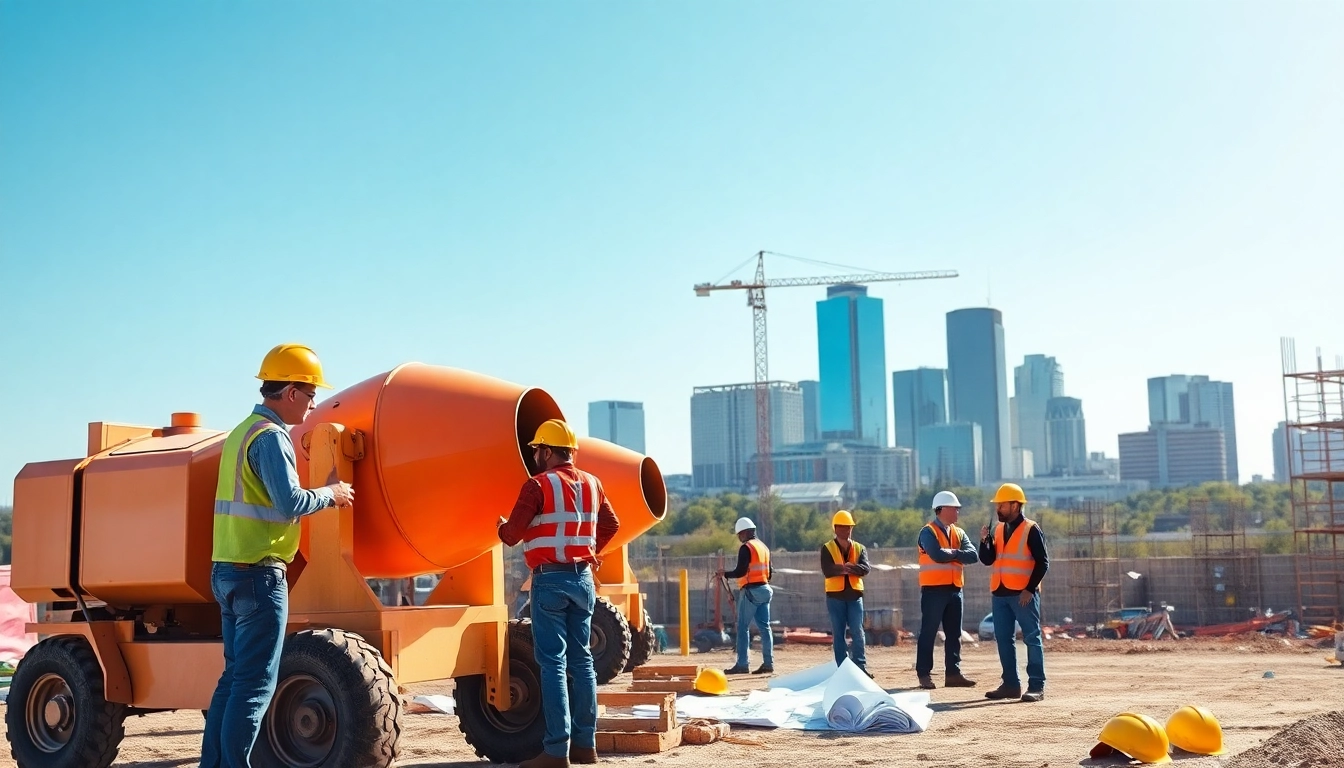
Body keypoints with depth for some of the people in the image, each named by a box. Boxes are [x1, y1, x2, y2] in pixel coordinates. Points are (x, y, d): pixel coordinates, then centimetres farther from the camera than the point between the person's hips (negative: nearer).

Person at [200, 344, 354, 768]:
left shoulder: (241, 432, 17)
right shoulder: (271, 436, -13)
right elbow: (290, 502, -22)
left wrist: (321, 493, 12)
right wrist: (330, 495, -6)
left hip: (226, 571, 10)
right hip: (259, 576, -10)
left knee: (235, 677, 15)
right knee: (256, 684, -5)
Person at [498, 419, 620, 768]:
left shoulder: (538, 486, -11)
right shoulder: (592, 484, 10)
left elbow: (512, 534, -11)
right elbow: (611, 525, 21)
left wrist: (501, 527, 10)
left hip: (551, 580, -6)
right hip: (583, 578, 6)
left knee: (553, 663, -6)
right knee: (581, 660, 11)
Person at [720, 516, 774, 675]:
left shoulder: (746, 548, -10)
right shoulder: (764, 547, 15)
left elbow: (740, 572, -16)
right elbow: (770, 572, 16)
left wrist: (725, 574, -1)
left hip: (750, 591, -8)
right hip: (765, 589, 8)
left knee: (743, 627, -4)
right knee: (764, 627, 6)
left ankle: (742, 664, -6)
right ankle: (768, 663, 3)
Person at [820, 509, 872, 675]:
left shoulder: (859, 548, 10)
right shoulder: (827, 548, 3)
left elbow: (865, 568, -8)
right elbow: (827, 571, -13)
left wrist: (842, 567, -21)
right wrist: (850, 568, -17)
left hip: (855, 595, 1)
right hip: (835, 596, -1)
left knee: (857, 631, -5)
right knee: (838, 633, 3)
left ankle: (860, 666, -2)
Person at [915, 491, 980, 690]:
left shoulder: (959, 533, 13)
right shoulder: (928, 532, -8)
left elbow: (972, 555, -1)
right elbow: (937, 555, -23)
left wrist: (950, 553, -13)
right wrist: (957, 553, -6)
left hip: (954, 588, 7)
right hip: (934, 589, -7)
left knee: (954, 634, 9)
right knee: (928, 633, -3)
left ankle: (953, 673, 15)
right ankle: (924, 674, 1)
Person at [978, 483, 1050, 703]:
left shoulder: (1031, 530, -6)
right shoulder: (997, 530, 13)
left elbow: (1042, 562, -9)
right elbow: (987, 560, 10)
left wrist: (1030, 589, -15)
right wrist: (985, 540, -6)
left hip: (1023, 594, -7)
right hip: (1000, 593, 7)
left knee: (1032, 639, -3)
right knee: (1004, 640, 9)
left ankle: (1036, 686, -3)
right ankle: (1011, 684, 16)